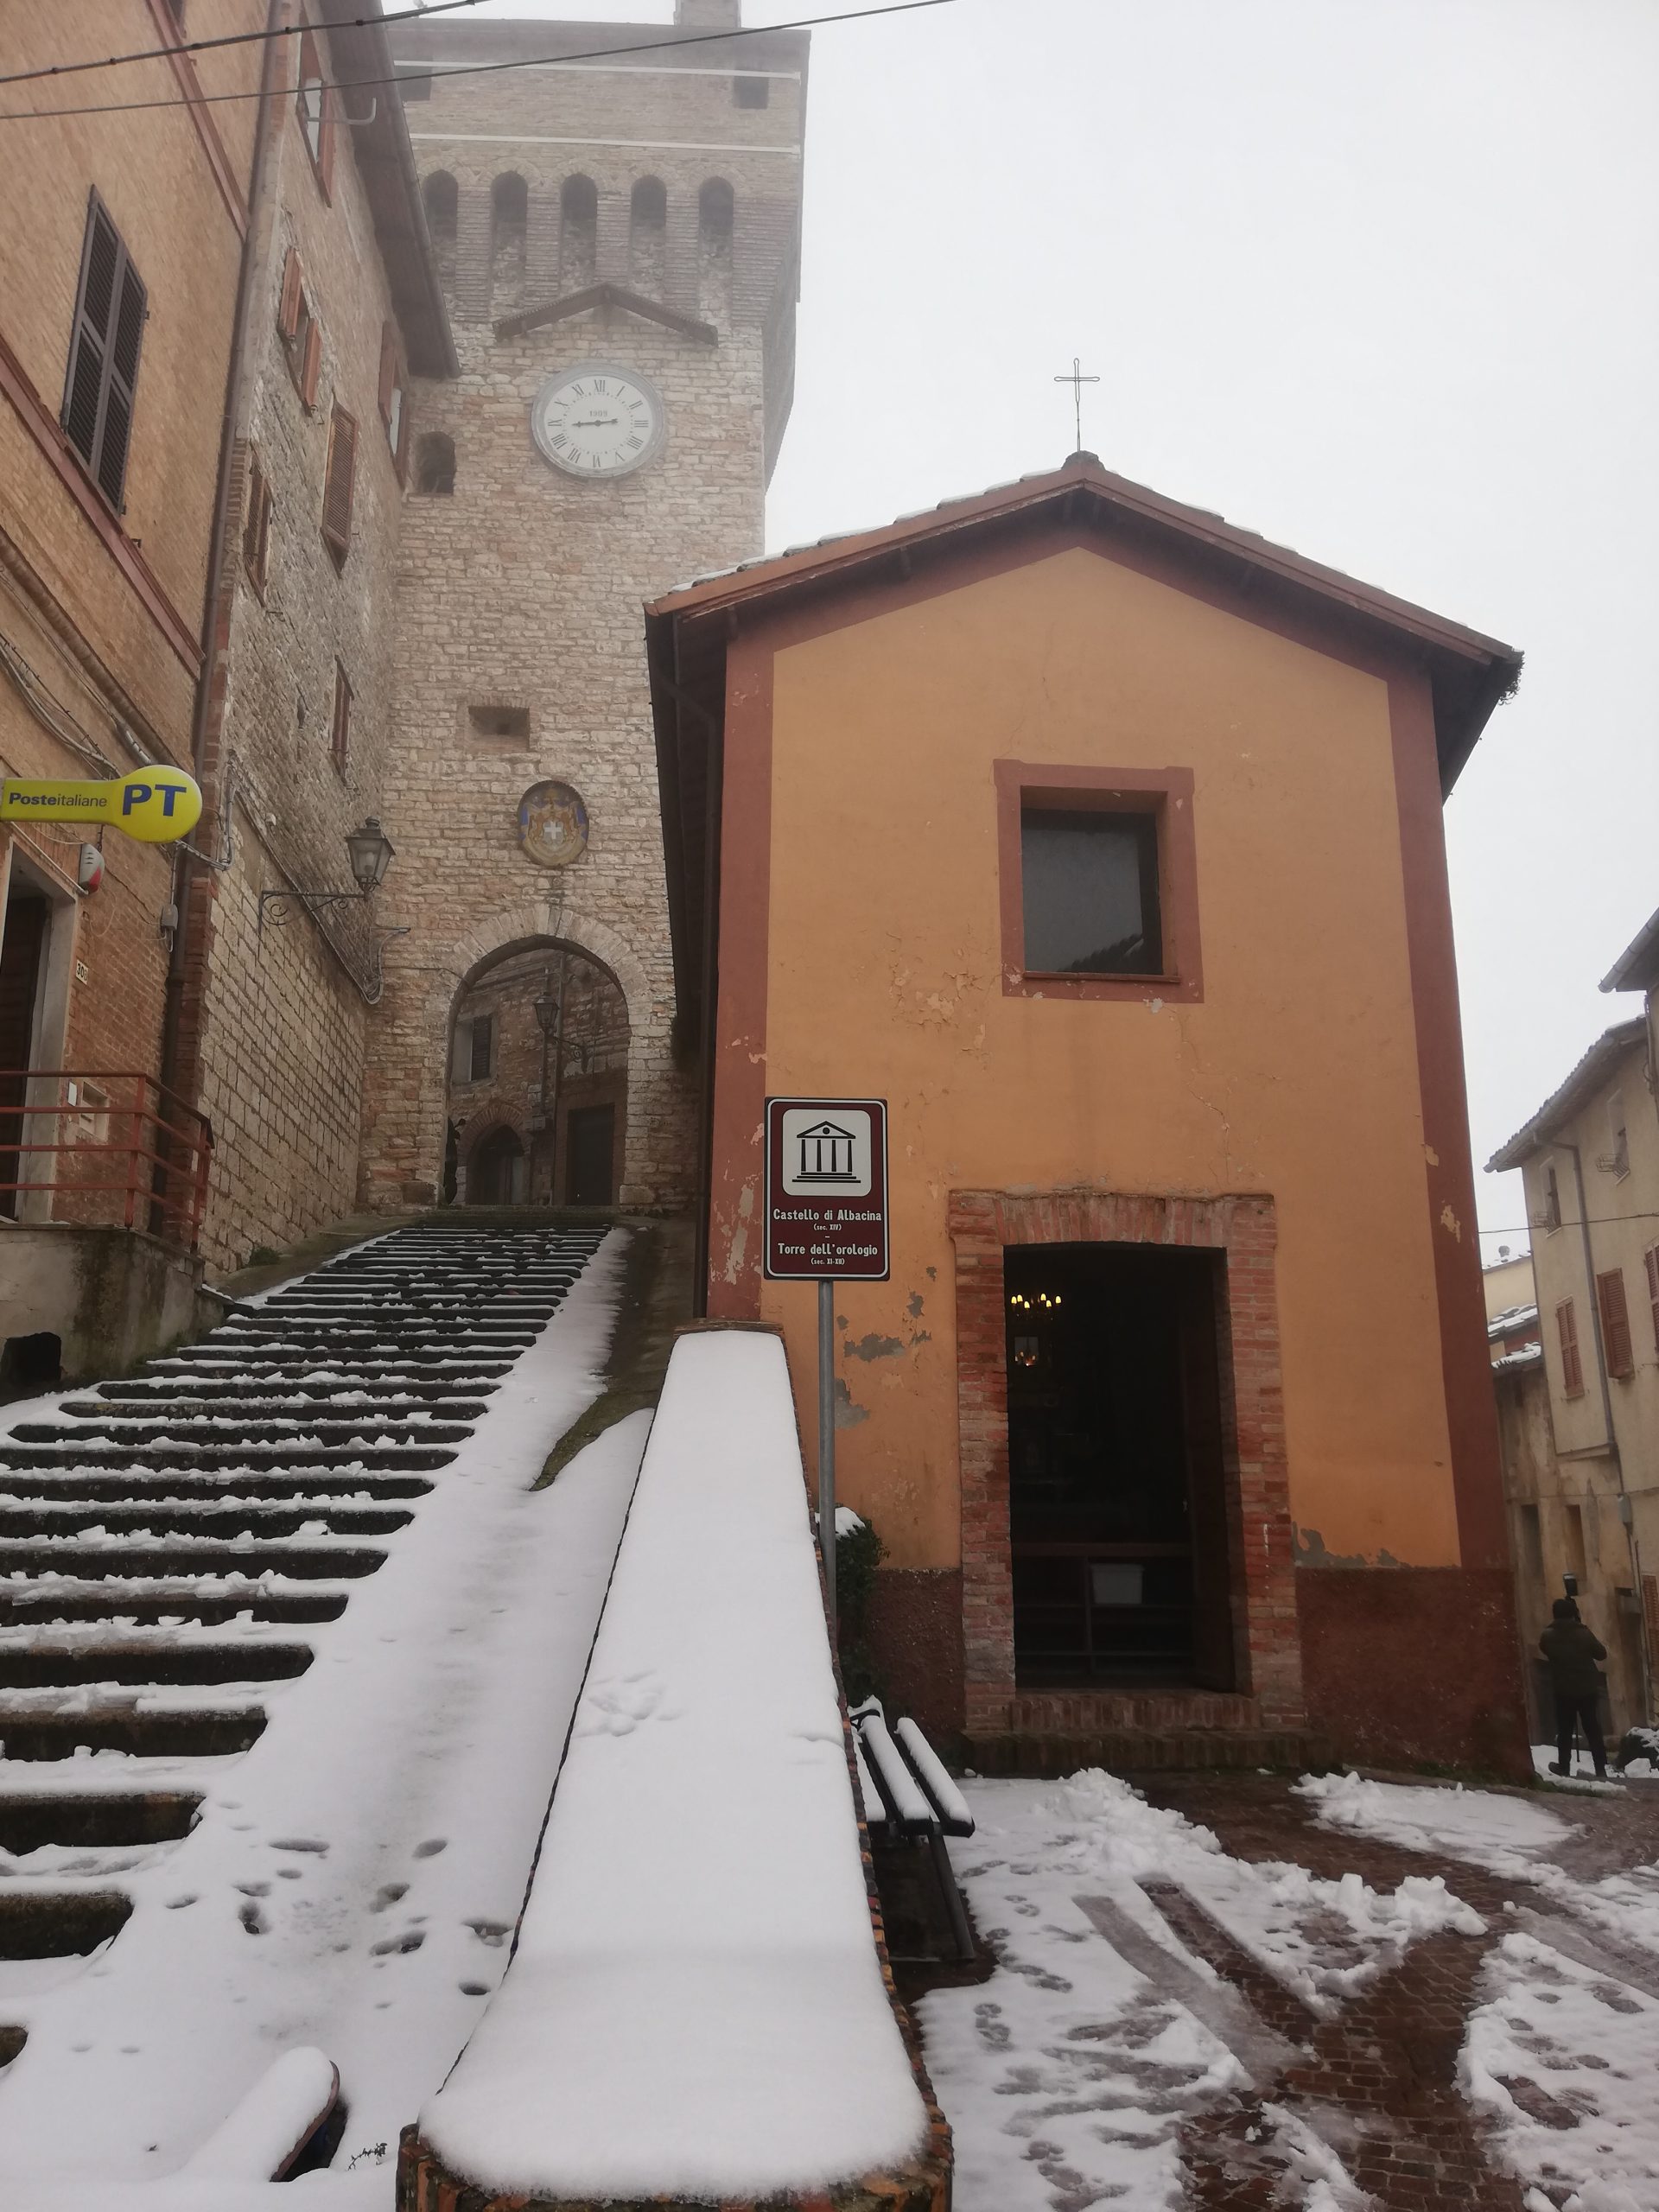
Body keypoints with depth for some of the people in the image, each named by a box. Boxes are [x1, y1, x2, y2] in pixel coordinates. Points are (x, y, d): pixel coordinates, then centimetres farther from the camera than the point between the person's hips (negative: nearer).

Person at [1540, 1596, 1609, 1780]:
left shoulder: (1548, 1636, -8)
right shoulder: (1584, 1633, -11)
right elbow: (1602, 1654, 1)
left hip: (1563, 1691, 0)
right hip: (1588, 1689, 0)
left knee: (1564, 1731, 12)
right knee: (1593, 1730, 5)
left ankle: (1564, 1767, 16)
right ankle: (1601, 1770, 1)